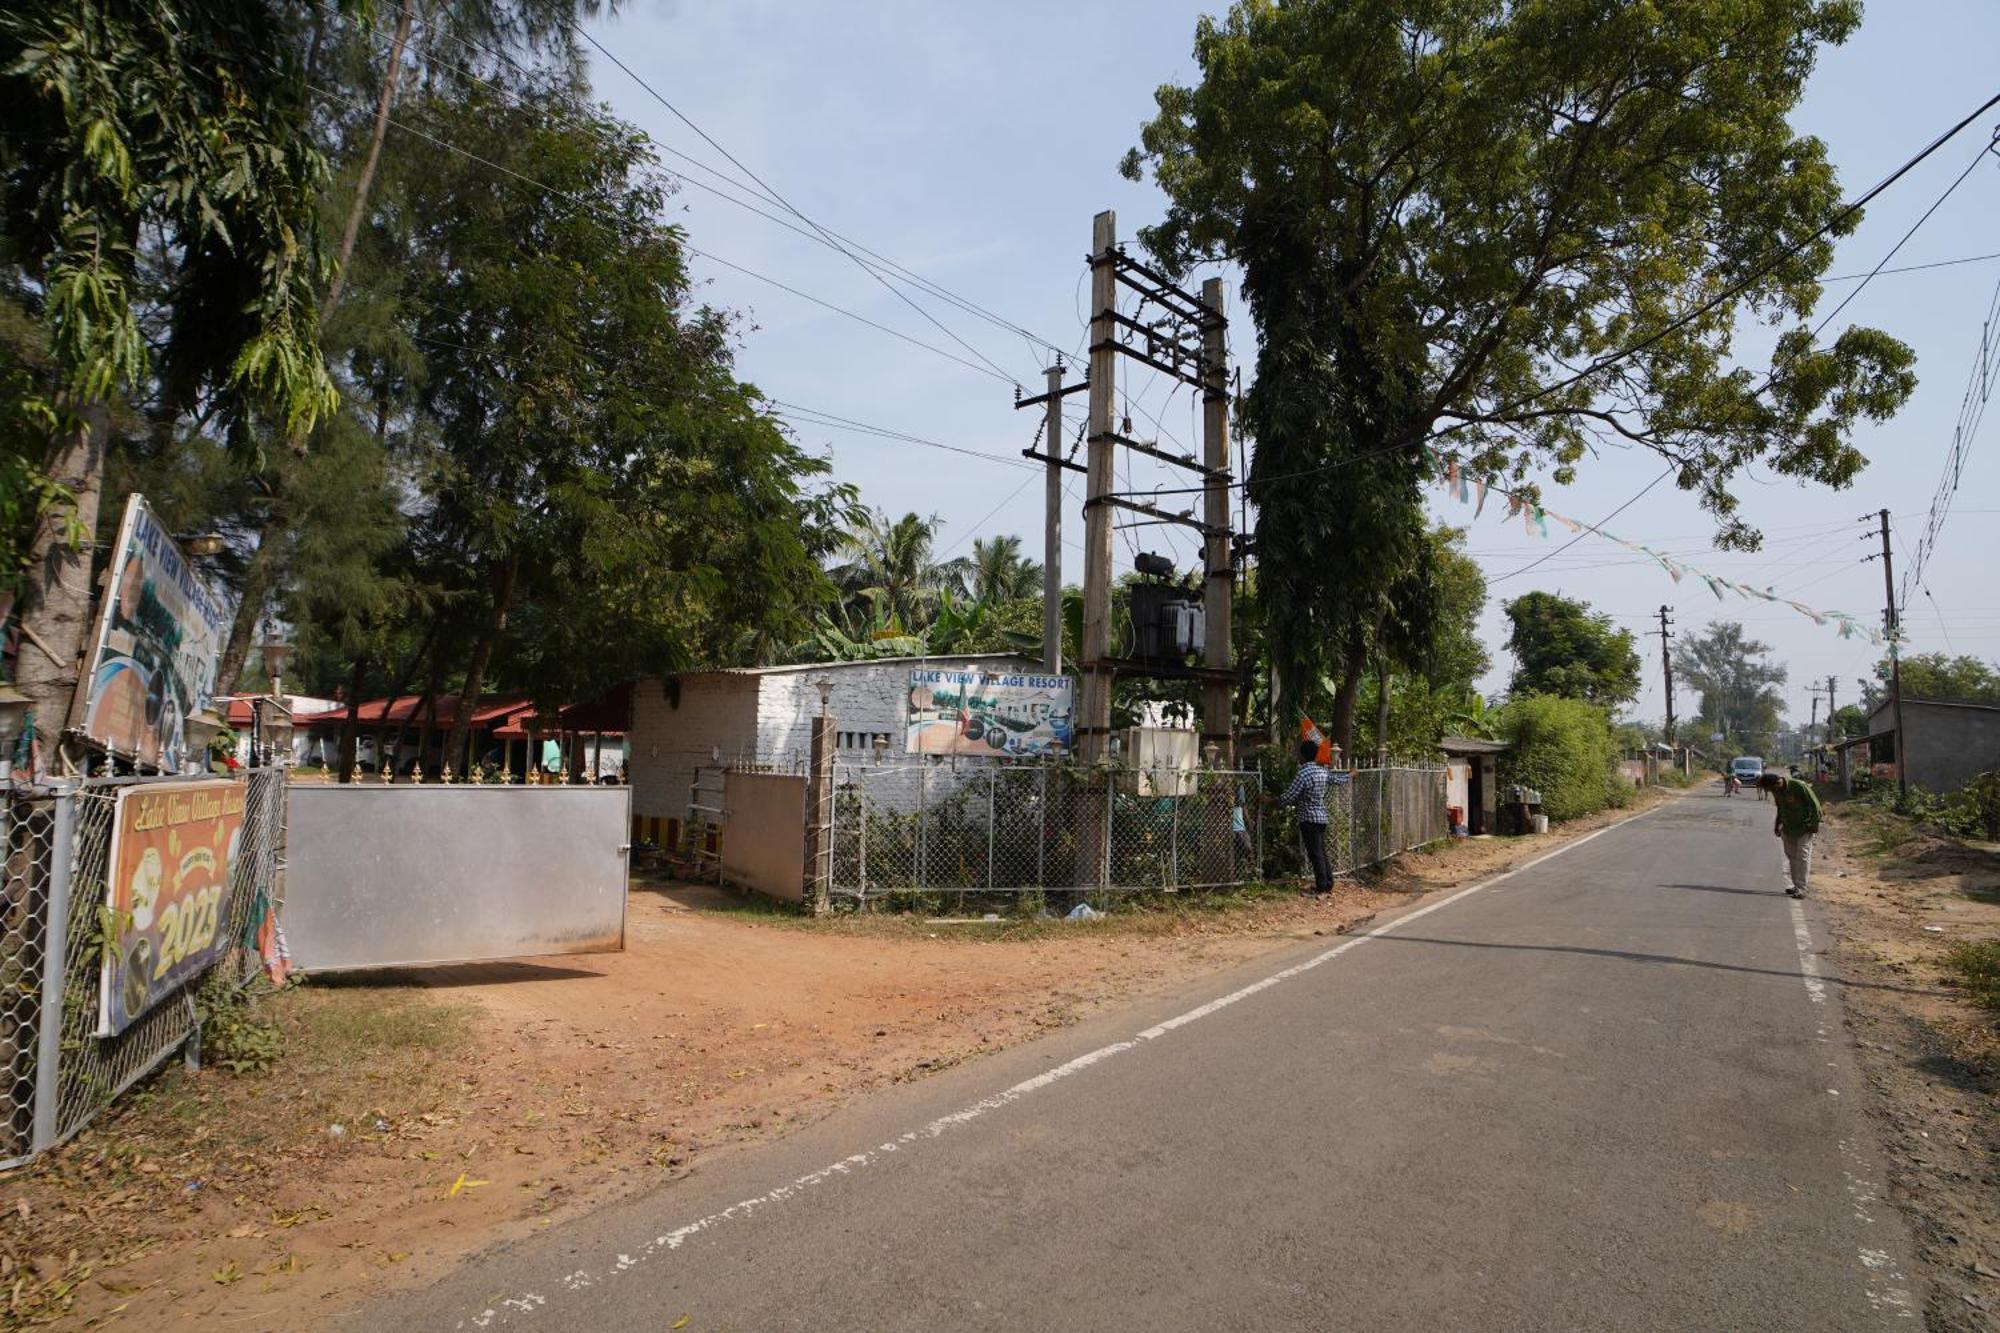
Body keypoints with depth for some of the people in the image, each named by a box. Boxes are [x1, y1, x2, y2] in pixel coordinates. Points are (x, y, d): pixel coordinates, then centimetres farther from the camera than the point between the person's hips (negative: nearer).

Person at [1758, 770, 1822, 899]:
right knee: (1791, 855, 10)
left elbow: (1814, 804, -16)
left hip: (1804, 827, -7)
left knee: (1802, 856, -9)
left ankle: (1801, 888, -10)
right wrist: (1778, 824, 13)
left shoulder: (1799, 786, -22)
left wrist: (1814, 824, -15)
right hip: (1788, 828, 7)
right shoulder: (1777, 791, -2)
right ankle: (1796, 885, 18)